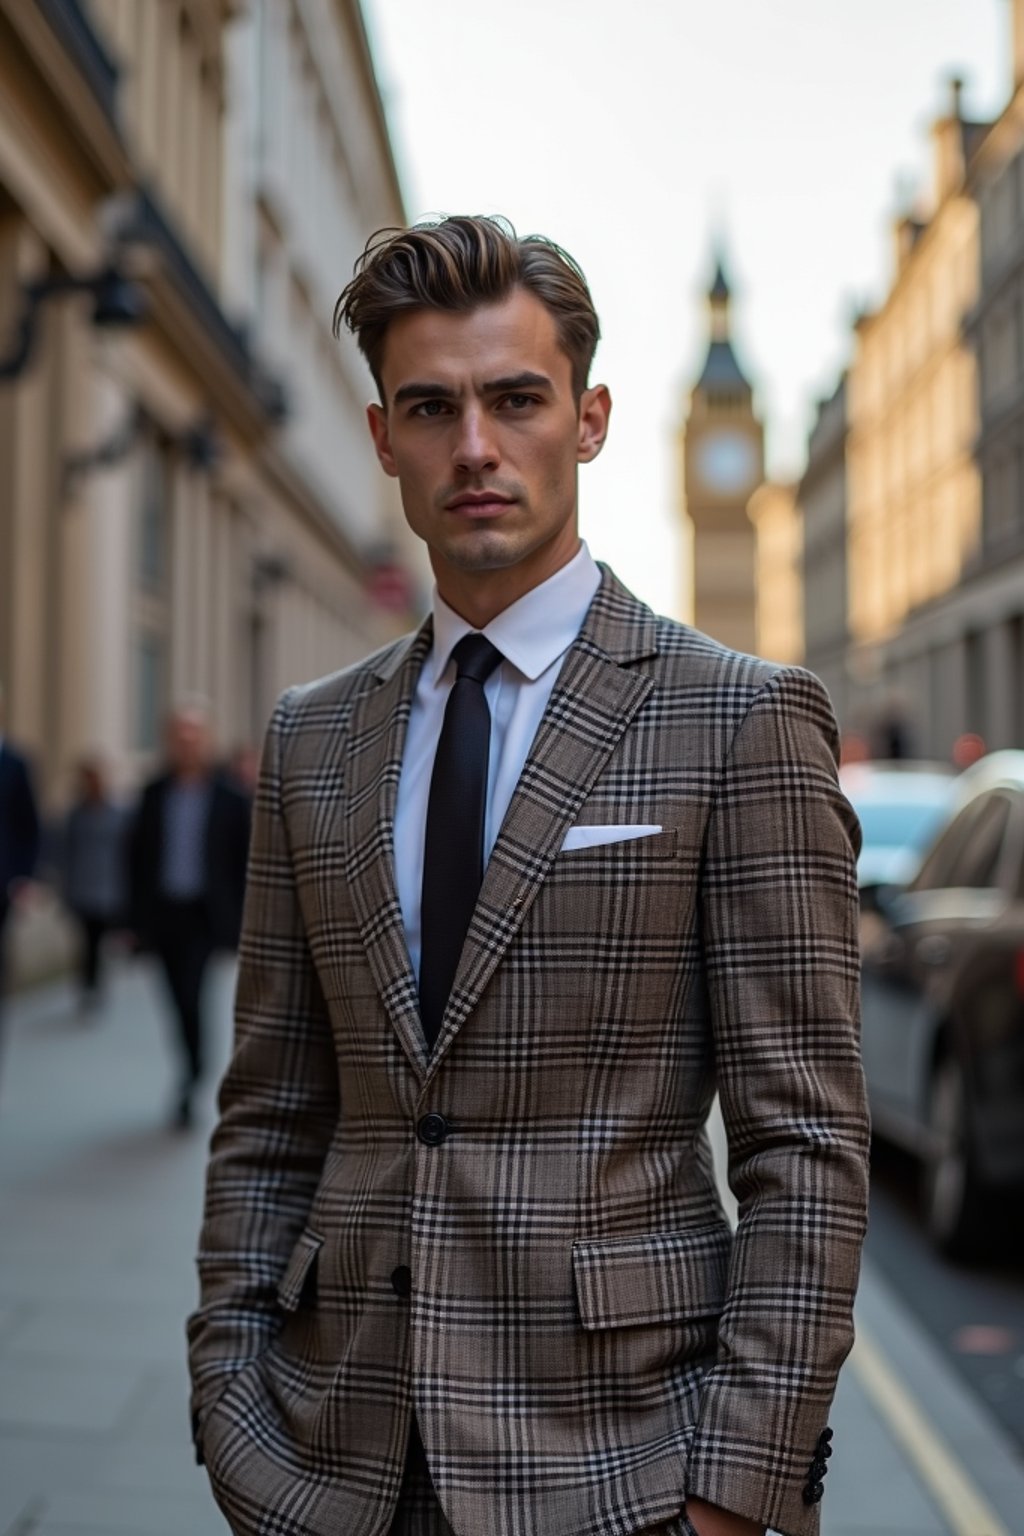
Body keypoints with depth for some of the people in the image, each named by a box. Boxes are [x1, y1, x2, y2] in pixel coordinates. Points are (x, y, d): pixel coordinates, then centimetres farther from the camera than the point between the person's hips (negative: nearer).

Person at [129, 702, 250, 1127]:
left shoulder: (229, 796, -3)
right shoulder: (155, 794, 6)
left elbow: (245, 859, -2)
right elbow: (138, 856, 8)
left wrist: (242, 919, -5)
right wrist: (139, 916, 4)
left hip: (207, 915, -4)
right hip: (165, 913, 4)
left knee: (193, 996, -15)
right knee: (182, 1003, 11)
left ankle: (191, 1082, -8)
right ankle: (194, 1074, 26)